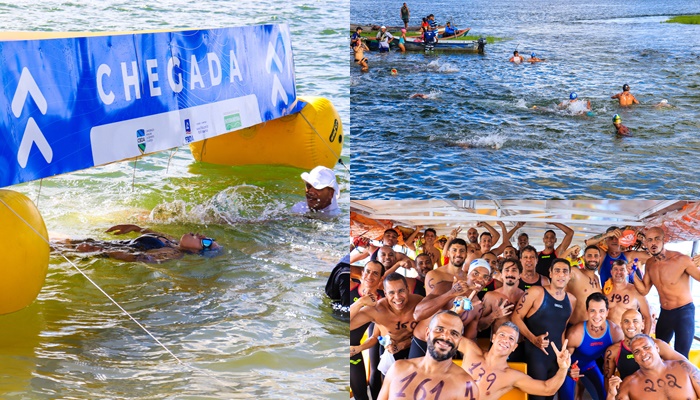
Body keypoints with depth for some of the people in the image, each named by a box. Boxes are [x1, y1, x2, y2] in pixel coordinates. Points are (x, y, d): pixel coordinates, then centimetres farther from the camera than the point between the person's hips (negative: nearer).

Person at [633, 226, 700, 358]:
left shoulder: (681, 260, -21)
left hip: (684, 312, -7)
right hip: (664, 313, 7)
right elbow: (644, 290, 7)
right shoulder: (650, 264, 0)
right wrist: (633, 274, -10)